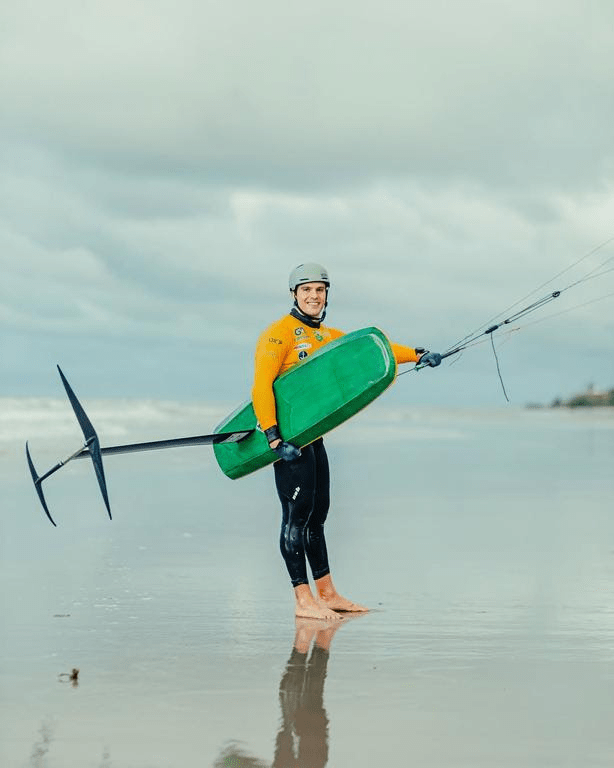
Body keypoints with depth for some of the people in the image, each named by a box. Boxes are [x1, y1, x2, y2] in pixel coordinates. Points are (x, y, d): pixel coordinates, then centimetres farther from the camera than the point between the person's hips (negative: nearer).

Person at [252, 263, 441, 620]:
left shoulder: (328, 336, 16)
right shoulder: (281, 333, -10)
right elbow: (261, 386, -17)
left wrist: (417, 354, 8)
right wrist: (274, 437, -23)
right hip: (286, 436, -9)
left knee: (317, 513, 13)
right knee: (297, 513, -8)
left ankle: (327, 594, 20)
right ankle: (303, 600, -6)